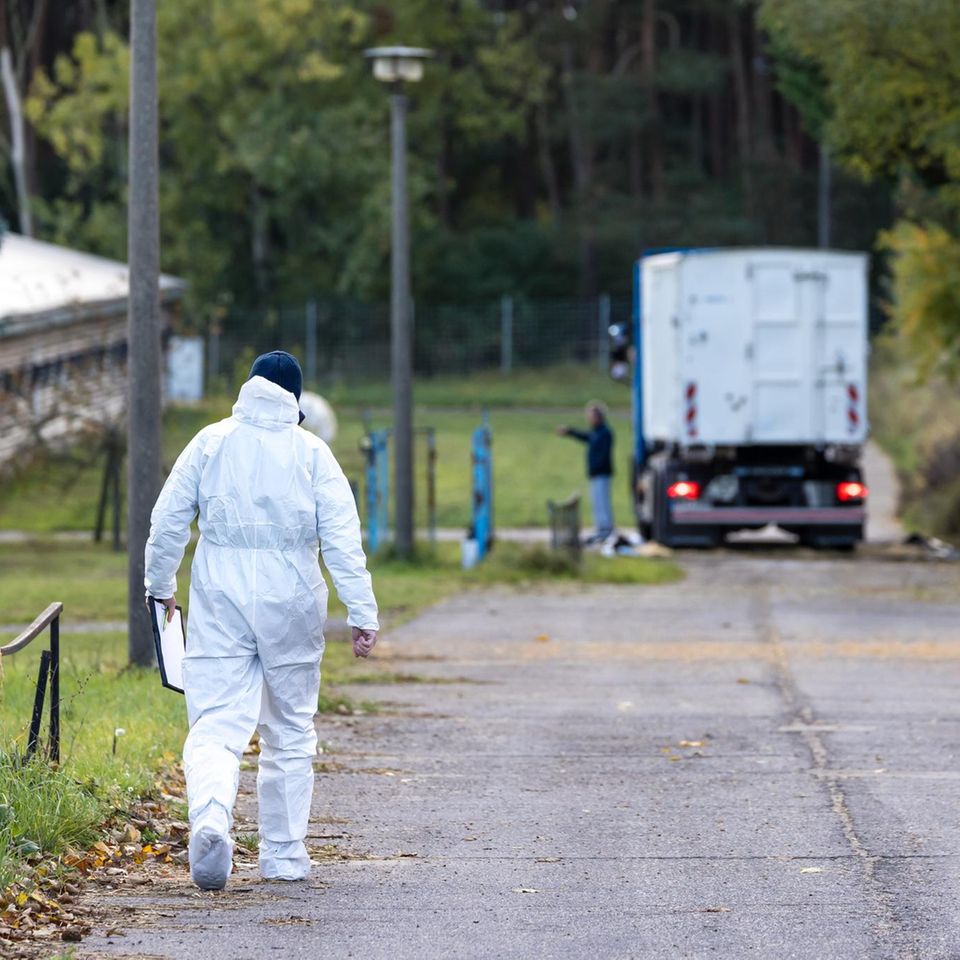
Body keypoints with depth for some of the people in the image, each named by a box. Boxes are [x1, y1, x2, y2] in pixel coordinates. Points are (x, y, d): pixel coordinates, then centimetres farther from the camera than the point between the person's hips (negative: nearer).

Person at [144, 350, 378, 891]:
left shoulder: (212, 442, 2)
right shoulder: (310, 452, -1)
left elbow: (169, 519, 4)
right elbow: (342, 538, -6)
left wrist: (160, 585, 19)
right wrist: (363, 613, -5)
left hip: (220, 603, 0)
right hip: (290, 603, 0)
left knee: (216, 726, -5)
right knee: (290, 733, 13)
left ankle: (211, 819, -33)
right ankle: (285, 855, 17)